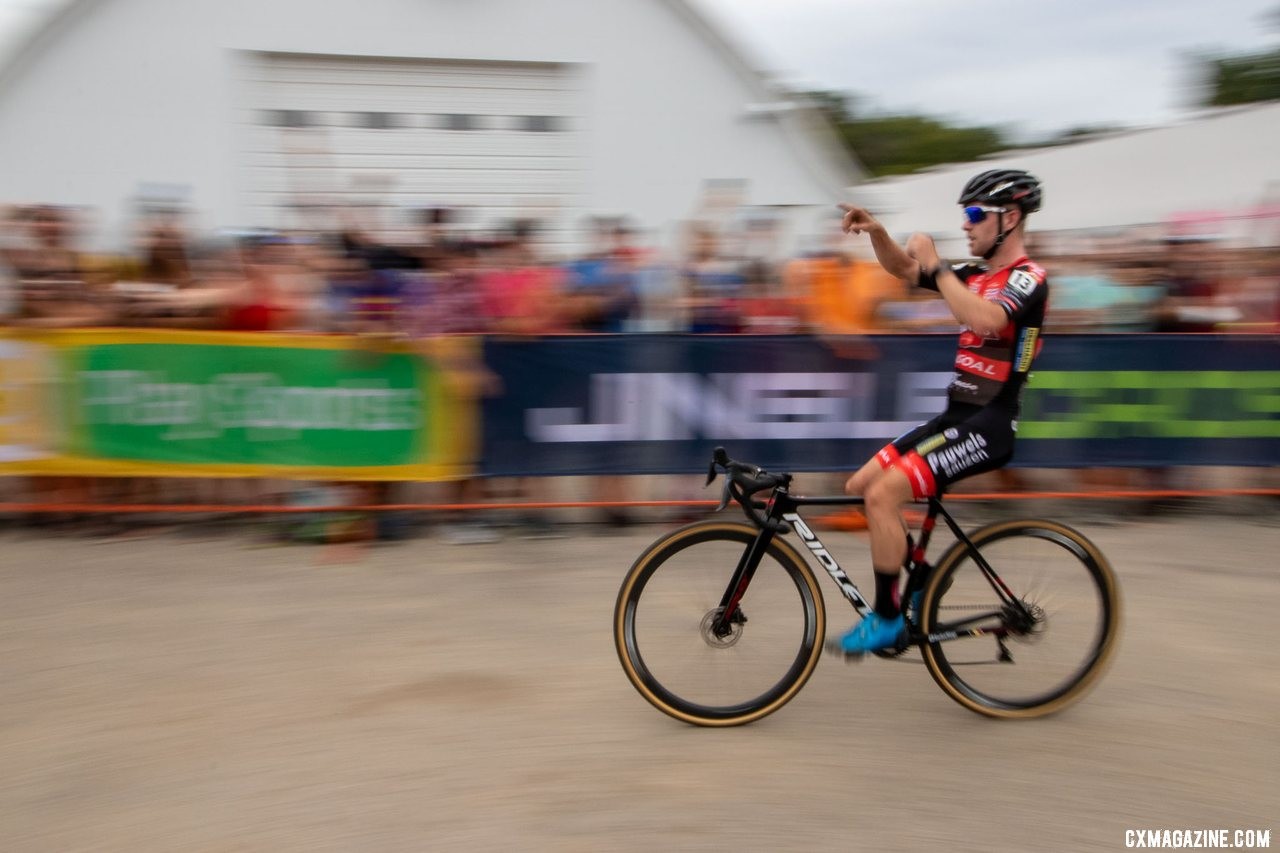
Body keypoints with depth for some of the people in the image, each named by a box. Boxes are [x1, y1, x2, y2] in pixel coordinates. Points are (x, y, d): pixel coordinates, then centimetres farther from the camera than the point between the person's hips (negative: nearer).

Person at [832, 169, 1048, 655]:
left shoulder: (1028, 279, -11)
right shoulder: (975, 275, 14)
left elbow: (983, 319, -33)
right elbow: (903, 269, 19)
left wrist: (937, 265, -22)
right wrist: (876, 231, -1)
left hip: (989, 424, -9)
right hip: (956, 415, 9)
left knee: (883, 494, -21)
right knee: (860, 485, 5)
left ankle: (887, 617, -6)